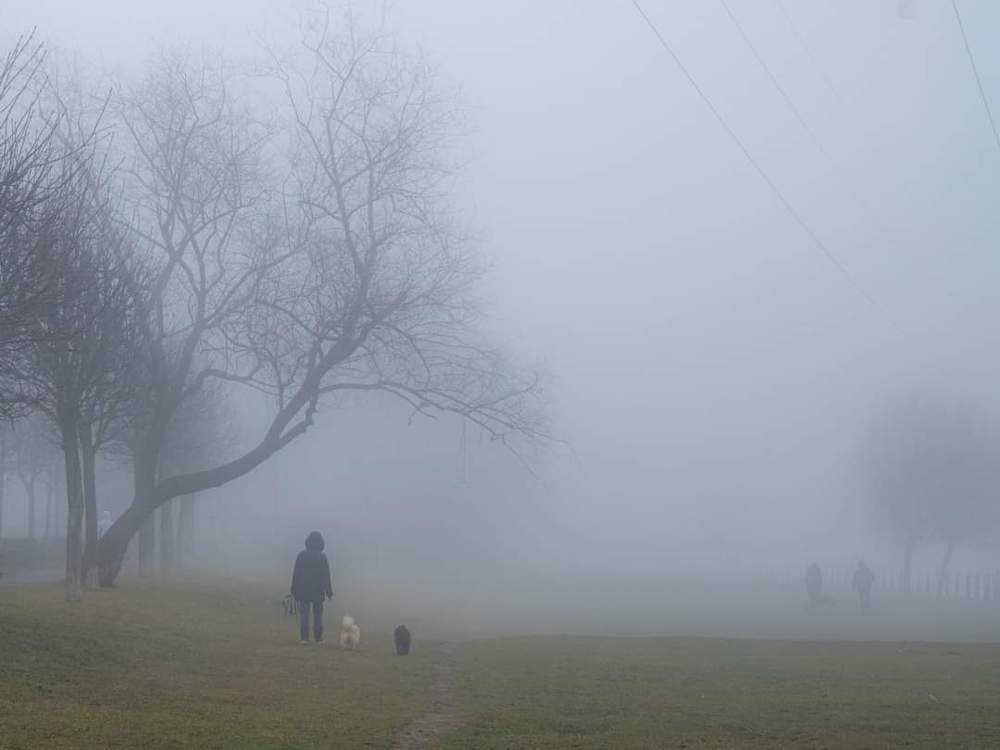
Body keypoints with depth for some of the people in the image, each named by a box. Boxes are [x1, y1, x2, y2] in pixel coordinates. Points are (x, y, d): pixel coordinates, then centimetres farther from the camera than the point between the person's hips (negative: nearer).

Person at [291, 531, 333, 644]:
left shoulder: (301, 555, -3)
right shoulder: (322, 557, -4)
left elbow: (295, 574, -1)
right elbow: (326, 576, -1)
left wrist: (294, 590, 6)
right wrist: (329, 592, 5)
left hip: (303, 592, 0)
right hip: (318, 592, 0)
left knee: (304, 614, 1)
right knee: (318, 615, 7)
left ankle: (304, 638, -6)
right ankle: (318, 638, 7)